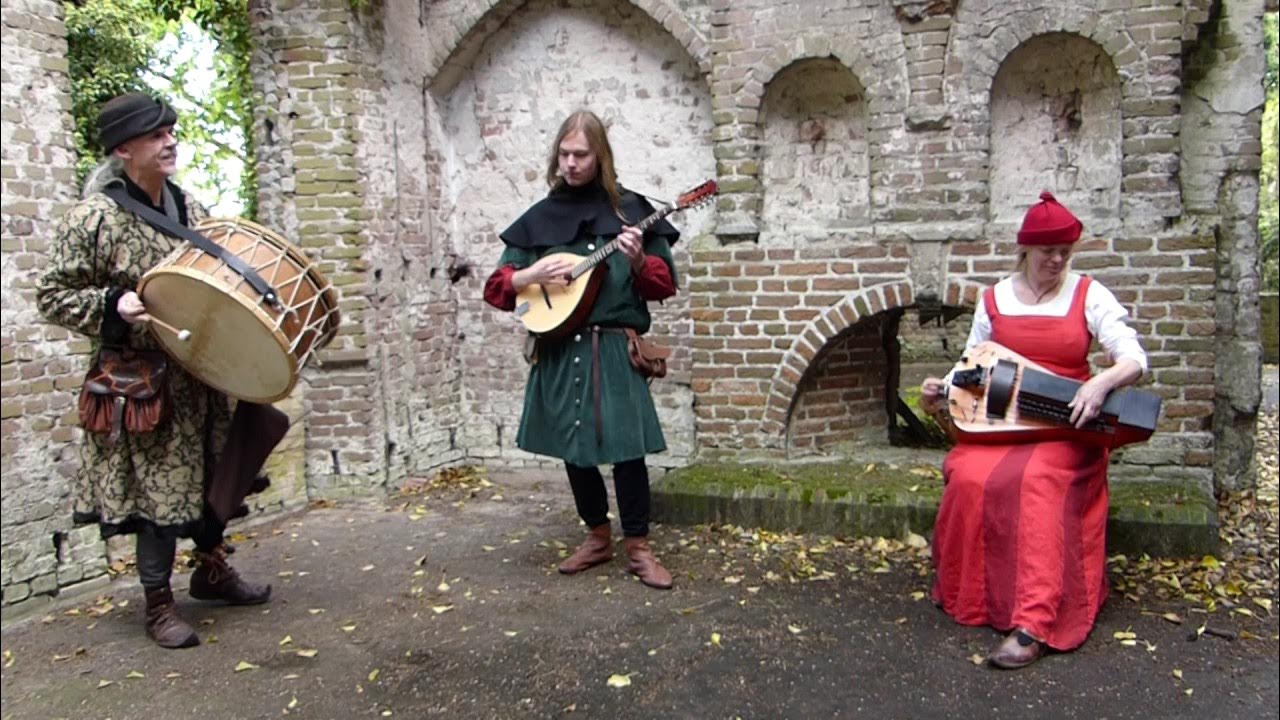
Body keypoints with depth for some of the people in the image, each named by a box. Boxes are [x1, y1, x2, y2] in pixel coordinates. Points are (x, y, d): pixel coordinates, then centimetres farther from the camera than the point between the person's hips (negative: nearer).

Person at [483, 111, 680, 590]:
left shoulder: (629, 210, 2)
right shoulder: (539, 218, 7)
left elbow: (665, 284, 2)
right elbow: (496, 287, 7)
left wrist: (638, 261, -18)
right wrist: (531, 275, -12)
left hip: (614, 348, -3)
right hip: (559, 348, 3)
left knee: (626, 446, -7)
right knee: (572, 445, 11)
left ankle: (638, 547, 10)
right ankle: (598, 537, 29)